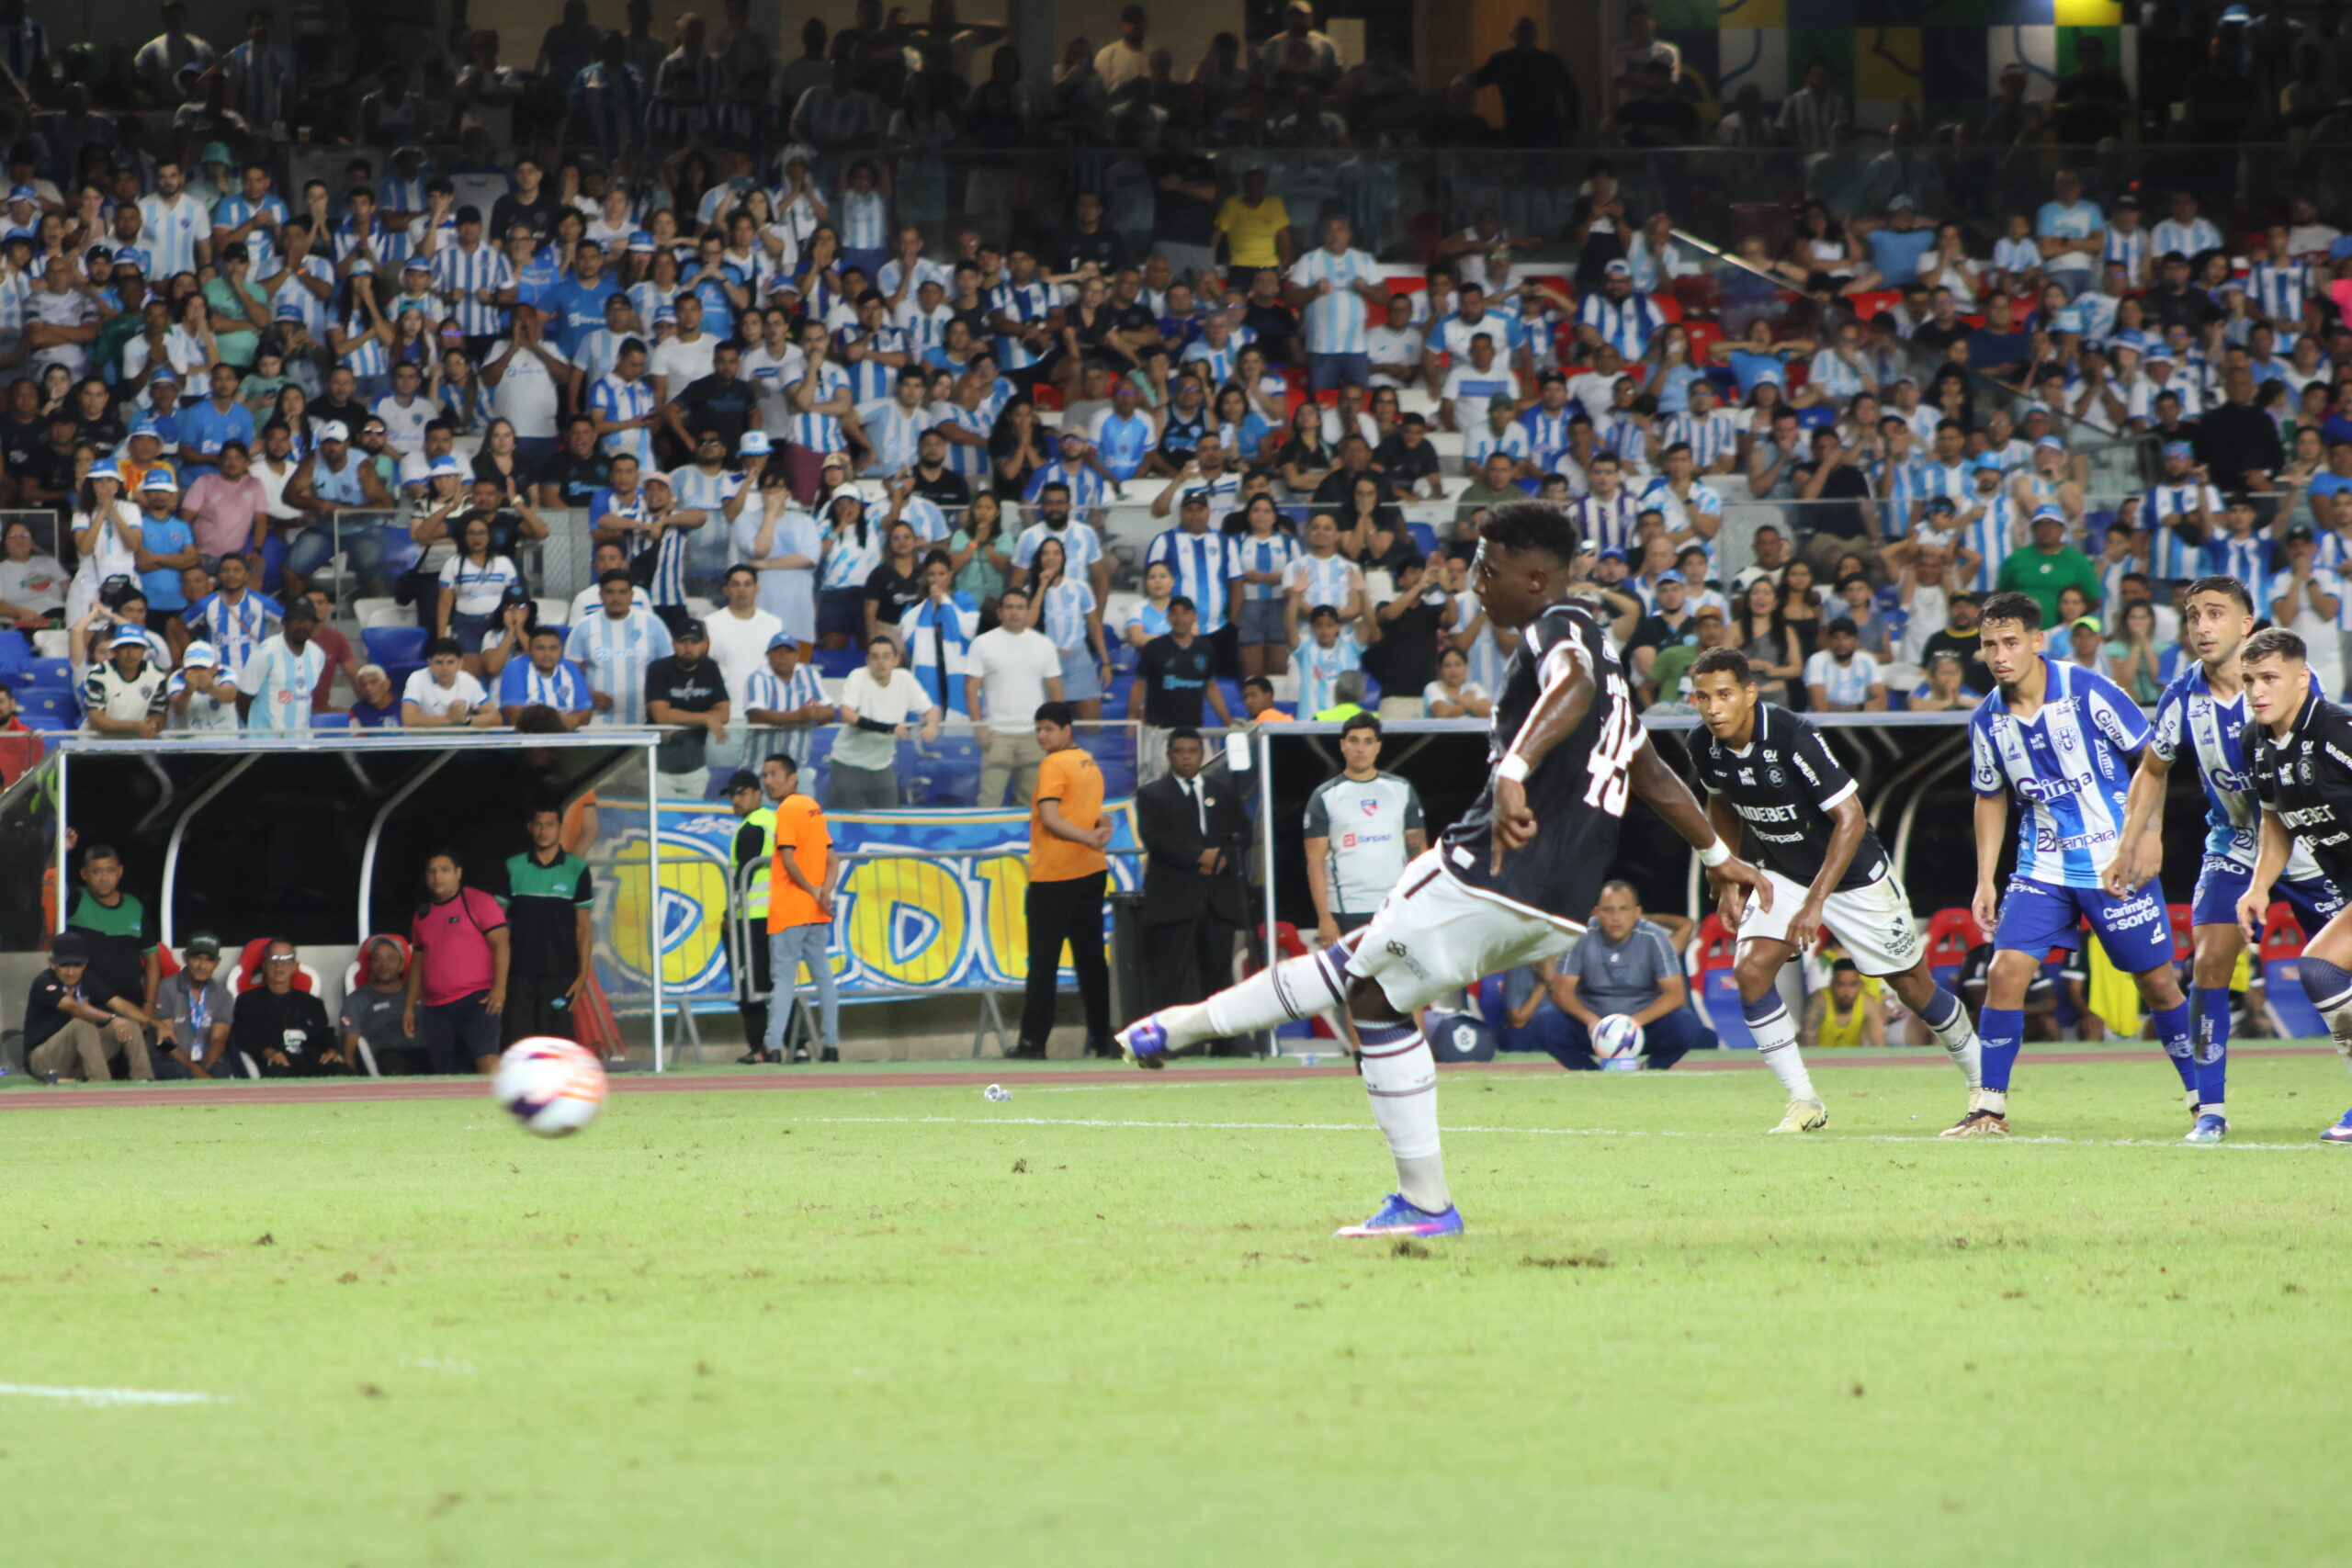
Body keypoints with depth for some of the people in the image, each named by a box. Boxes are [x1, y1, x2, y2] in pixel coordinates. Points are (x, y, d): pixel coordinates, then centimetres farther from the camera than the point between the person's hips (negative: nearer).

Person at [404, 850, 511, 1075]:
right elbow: (418, 962, 24)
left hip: (476, 999, -6)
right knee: (446, 1072, 3)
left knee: (487, 1061, -22)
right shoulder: (423, 914, 19)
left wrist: (499, 988, -17)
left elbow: (500, 943, -6)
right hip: (435, 1009, 6)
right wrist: (410, 1006, 20)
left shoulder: (479, 902, 1)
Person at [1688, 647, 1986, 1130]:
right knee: (1750, 970, -17)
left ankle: (1984, 1085, 28)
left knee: (1913, 986, 6)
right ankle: (1803, 1103, -7)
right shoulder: (1706, 749, -12)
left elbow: (1850, 819, -29)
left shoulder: (1793, 738, -31)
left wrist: (1816, 902, -32)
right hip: (1782, 874, 5)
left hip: (1852, 874, -5)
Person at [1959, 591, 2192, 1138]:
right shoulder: (1987, 719, 0)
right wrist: (1985, 880, 9)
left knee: (2157, 983, 2)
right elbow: (1991, 800, 14)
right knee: (2005, 971, -12)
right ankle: (1990, 1108, -4)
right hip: (2042, 869, 3)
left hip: (2116, 865, -3)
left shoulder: (2088, 691, -13)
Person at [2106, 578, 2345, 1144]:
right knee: (2208, 963, -14)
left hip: (2307, 844, -2)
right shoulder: (2181, 698, -9)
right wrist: (2128, 847, 6)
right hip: (2232, 846, 2)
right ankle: (2208, 1108, -7)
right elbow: (2153, 771, 10)